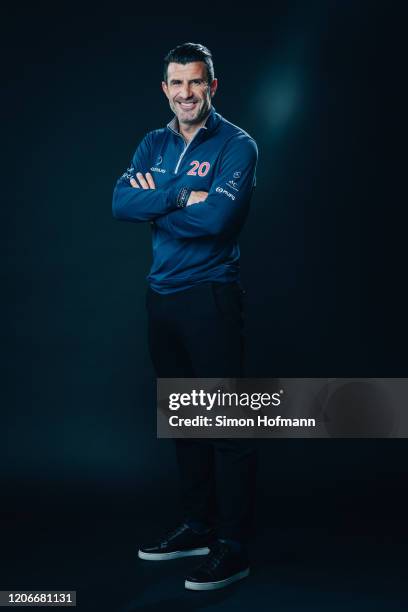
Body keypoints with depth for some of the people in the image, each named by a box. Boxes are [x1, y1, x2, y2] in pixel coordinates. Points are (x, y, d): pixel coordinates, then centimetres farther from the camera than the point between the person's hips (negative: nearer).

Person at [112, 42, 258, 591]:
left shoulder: (236, 145, -7)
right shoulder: (153, 145, 11)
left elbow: (216, 217, -22)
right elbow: (120, 203, -4)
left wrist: (155, 202, -9)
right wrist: (180, 197, -17)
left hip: (210, 296, -7)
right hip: (162, 295, 7)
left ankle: (233, 547, 8)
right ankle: (198, 526, 29)